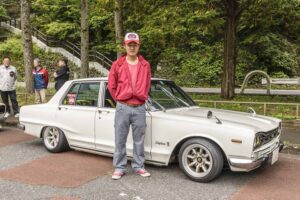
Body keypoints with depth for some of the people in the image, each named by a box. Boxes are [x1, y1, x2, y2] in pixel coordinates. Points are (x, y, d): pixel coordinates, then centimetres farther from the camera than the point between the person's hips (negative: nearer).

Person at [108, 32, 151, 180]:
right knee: (120, 140, 5)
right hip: (122, 108, -1)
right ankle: (119, 168, 17)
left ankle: (138, 166, 24)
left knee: (139, 140, 10)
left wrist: (142, 98, 12)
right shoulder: (117, 65, 0)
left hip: (140, 108, 2)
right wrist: (119, 100, 9)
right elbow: (111, 86, 6)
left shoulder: (145, 65, 4)